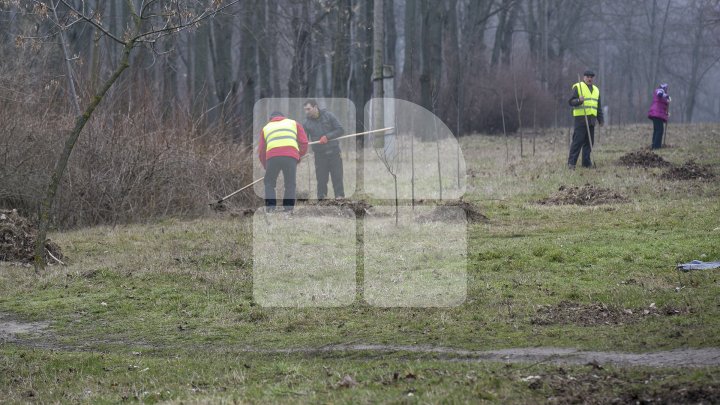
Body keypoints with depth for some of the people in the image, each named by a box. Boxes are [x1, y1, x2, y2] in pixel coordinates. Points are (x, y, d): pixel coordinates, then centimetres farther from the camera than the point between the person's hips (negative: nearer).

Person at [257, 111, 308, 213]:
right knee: (290, 184, 10)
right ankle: (288, 208, 0)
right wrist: (299, 156, 29)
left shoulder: (266, 128, 30)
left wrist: (266, 166, 35)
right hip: (291, 156, 0)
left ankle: (270, 207, 1)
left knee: (269, 183, 13)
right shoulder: (294, 123, 29)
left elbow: (261, 151, 26)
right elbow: (304, 142, 19)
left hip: (272, 157, 0)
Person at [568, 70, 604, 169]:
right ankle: (571, 162, -9)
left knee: (589, 141, 6)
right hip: (580, 118, -6)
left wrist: (601, 120, 19)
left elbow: (599, 107, 25)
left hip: (591, 119, 6)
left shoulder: (596, 90, 20)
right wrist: (579, 100, -26)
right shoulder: (578, 87, 0)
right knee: (578, 141, -10)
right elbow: (571, 101, -6)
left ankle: (586, 162, 12)